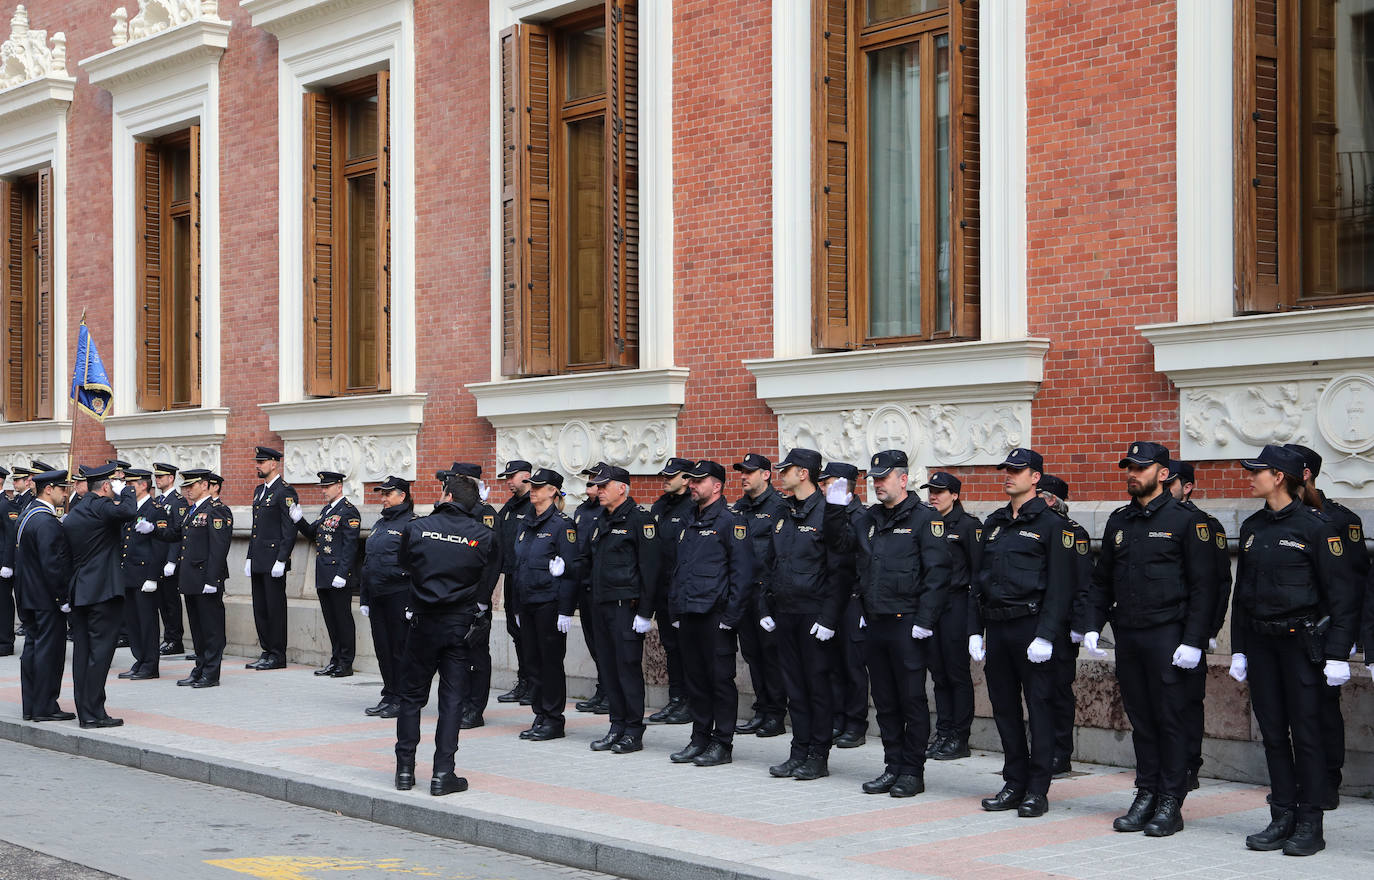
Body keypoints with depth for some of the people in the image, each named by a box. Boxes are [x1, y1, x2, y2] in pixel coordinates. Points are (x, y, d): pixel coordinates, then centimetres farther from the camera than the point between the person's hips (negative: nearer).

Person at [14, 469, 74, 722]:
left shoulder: (27, 515, 12)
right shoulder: (46, 522, -19)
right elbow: (52, 564, -23)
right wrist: (63, 598, -19)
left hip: (29, 596, 10)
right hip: (47, 597, -10)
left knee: (32, 648, 13)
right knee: (49, 650, -4)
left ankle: (31, 706, 18)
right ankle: (45, 707, -1)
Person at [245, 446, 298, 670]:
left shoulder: (285, 492, -10)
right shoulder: (259, 491, 18)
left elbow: (290, 531, -15)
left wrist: (281, 561, -19)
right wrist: (249, 558, 17)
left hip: (273, 561, -9)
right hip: (258, 563, 9)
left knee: (275, 608, -4)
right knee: (260, 608, 11)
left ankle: (277, 656, 1)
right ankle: (267, 652, 17)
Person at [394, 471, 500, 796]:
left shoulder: (416, 528, -5)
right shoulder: (485, 536, -5)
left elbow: (404, 562, 11)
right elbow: (488, 584, -1)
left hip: (423, 623, 0)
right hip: (461, 626, 0)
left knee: (412, 696, 12)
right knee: (452, 699, 5)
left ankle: (405, 769, 13)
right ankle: (443, 774, 2)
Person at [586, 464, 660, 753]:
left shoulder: (640, 519, -9)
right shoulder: (601, 521, 16)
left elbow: (649, 567, -14)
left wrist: (645, 611, -17)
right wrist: (591, 603, 13)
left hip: (626, 606, -8)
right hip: (602, 605, 8)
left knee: (628, 667, -5)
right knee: (609, 668, 9)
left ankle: (634, 732, 1)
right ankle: (617, 727, 16)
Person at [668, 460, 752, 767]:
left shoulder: (730, 522, -7)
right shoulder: (689, 524, 18)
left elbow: (742, 572, -12)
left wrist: (731, 615, -16)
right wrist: (675, 611, 17)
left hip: (715, 615, -8)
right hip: (689, 615, 8)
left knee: (720, 678, -2)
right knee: (694, 678, 11)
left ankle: (722, 743, 4)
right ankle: (700, 739, 19)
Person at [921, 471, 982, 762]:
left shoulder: (968, 525, -5)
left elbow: (978, 570, -8)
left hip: (956, 604, -6)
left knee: (957, 672, -2)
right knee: (939, 672, 8)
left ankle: (959, 739, 3)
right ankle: (943, 735, 14)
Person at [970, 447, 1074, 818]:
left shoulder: (1051, 524, -4)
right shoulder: (993, 523, 15)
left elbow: (1059, 585, -10)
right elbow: (979, 579, 17)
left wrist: (1045, 635, -17)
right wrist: (974, 630, 10)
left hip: (1031, 627, -7)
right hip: (996, 628, 7)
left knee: (1039, 708, -2)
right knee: (1005, 707, 9)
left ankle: (1037, 790, 3)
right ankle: (1015, 784, 18)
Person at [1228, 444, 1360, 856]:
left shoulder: (1315, 525, -9)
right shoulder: (1252, 527, 10)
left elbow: (1342, 592, -10)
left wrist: (1337, 654, -14)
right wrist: (1238, 649, 13)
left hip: (1301, 640, -6)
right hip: (1260, 641, 6)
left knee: (1305, 731, -2)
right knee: (1272, 731, 8)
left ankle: (1310, 825, 6)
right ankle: (1283, 819, 15)